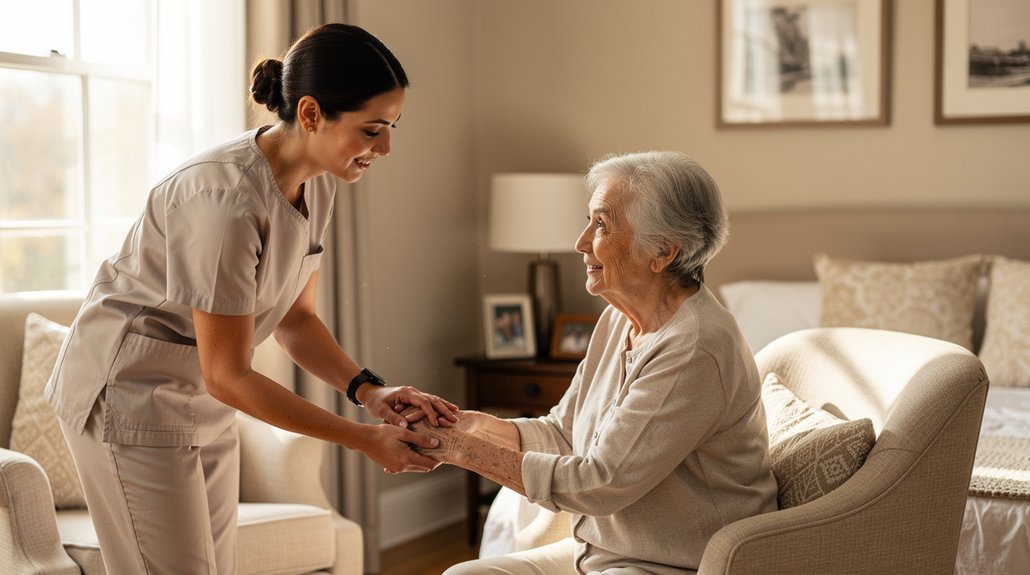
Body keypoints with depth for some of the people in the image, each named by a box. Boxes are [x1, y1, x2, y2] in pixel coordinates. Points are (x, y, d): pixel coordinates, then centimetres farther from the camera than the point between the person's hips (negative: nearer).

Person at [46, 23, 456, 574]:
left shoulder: (315, 186, -3)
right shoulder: (227, 199, -30)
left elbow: (294, 319, 7)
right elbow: (228, 376, -26)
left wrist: (370, 390, -11)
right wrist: (366, 440, -23)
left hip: (202, 404, 8)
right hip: (129, 393, -8)